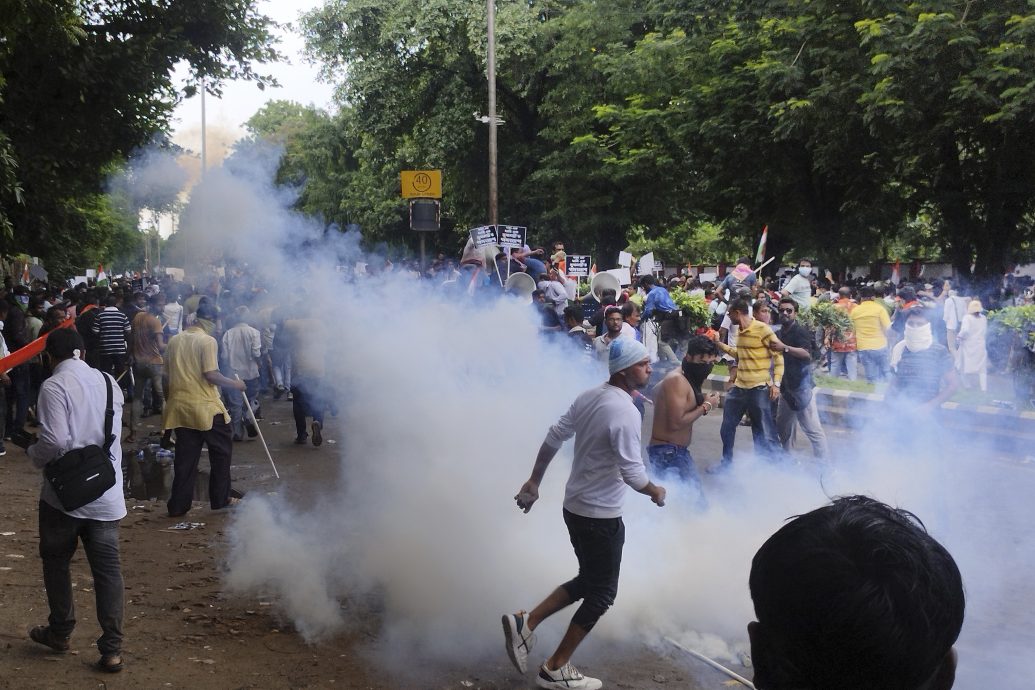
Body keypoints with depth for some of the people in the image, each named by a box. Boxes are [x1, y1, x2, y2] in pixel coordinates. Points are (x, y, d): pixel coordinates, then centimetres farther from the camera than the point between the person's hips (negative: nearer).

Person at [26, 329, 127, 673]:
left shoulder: (54, 386, -12)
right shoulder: (108, 382, 8)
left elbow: (54, 441, -19)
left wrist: (34, 454, 0)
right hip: (107, 493, 5)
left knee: (56, 561, 17)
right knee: (107, 568, 5)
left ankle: (60, 632, 30)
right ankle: (111, 649, 3)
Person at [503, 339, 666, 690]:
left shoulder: (589, 397, 3)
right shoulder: (625, 412, -23)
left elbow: (553, 438, 9)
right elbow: (633, 473, -22)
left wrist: (534, 482, 18)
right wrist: (655, 492, -2)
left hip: (575, 506, 8)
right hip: (601, 515, -8)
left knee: (587, 581, 23)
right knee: (602, 592, 8)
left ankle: (526, 622, 13)